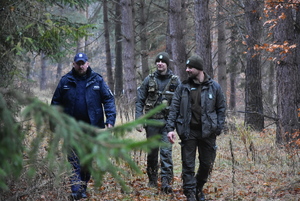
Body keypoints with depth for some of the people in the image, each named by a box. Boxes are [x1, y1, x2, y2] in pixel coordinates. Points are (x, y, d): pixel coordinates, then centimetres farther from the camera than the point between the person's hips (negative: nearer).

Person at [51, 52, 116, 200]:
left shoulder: (97, 80, 3)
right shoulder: (65, 81, 3)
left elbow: (109, 99, 1)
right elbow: (56, 102, 8)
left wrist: (110, 119, -10)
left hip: (92, 127, 1)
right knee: (74, 160, -9)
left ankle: (83, 188, 20)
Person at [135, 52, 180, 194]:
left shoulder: (175, 81, 2)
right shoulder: (149, 80, 4)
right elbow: (140, 101, 4)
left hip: (167, 122, -1)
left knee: (166, 152, -9)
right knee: (152, 152, 9)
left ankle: (166, 182, -9)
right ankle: (152, 180, 22)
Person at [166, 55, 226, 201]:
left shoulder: (214, 87, 1)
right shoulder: (183, 87, 2)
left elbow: (221, 108, 5)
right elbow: (174, 108, 2)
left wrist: (218, 129, -3)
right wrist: (170, 128, -7)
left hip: (207, 132, 0)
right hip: (188, 131, 0)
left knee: (207, 164, 9)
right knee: (188, 165, 0)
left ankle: (199, 188, 31)